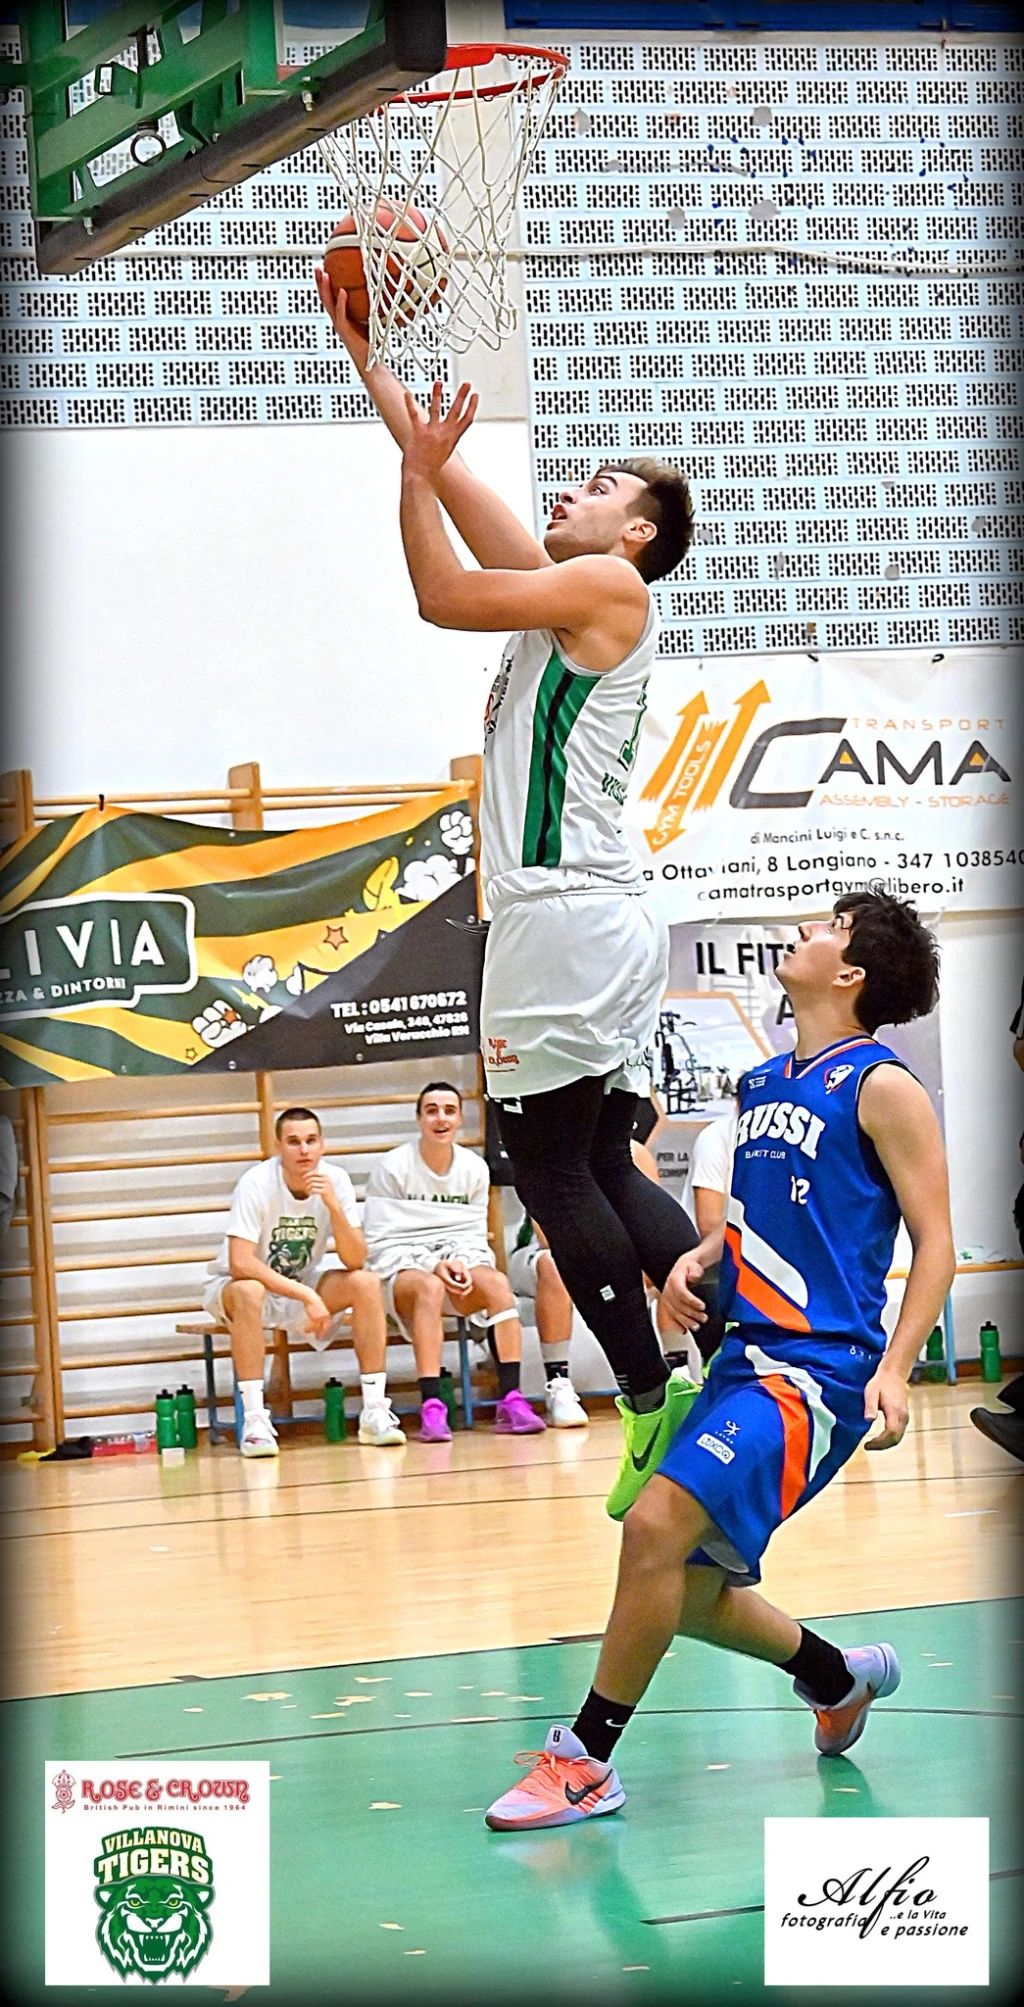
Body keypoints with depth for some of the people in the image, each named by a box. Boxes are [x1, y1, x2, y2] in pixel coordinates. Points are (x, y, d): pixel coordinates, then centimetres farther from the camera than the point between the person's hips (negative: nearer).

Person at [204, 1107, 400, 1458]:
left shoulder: (336, 1181, -12)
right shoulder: (257, 1184, -24)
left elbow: (355, 1262, -18)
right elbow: (239, 1263, -33)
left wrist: (333, 1205, -32)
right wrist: (306, 1296, -36)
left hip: (303, 1287, 4)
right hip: (236, 1289, -4)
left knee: (367, 1284, -19)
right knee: (248, 1291, -38)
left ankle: (374, 1411, -16)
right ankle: (254, 1421, -35)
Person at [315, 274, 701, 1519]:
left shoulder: (610, 587, -4)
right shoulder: (559, 588, 20)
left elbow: (441, 597, -8)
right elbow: (442, 474, 24)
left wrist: (418, 471, -3)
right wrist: (365, 351, 23)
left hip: (570, 916, -9)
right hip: (580, 918, 9)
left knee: (549, 1166, -7)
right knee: (596, 1170, 10)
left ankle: (653, 1400, -7)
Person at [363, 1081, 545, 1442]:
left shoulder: (475, 1168, 9)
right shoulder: (391, 1168, -4)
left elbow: (475, 1234, 10)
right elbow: (379, 1243, -6)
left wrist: (461, 1263, -13)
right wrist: (432, 1265, -19)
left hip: (458, 1263, 4)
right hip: (402, 1270, -4)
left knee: (496, 1281, -29)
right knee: (429, 1287, -38)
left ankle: (511, 1400, -34)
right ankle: (431, 1409, -47)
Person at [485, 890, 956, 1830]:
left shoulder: (881, 1089, -7)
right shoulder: (765, 1082, 16)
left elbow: (935, 1240, -9)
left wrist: (894, 1368, -20)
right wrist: (699, 1258, 6)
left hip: (817, 1368, -9)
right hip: (745, 1356, 9)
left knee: (657, 1523, -22)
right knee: (690, 1593, 11)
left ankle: (587, 1759, -13)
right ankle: (842, 1677, 36)